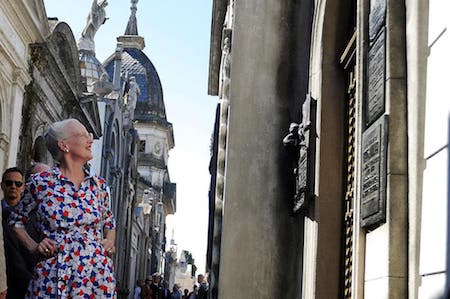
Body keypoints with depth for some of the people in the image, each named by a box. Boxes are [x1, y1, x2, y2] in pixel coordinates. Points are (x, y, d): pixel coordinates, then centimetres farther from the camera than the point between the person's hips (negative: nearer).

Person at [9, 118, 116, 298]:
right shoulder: (40, 182, 1)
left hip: (95, 272, 3)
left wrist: (110, 241, 7)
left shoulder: (98, 184, 9)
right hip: (51, 275, -2)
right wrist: (33, 246, 2)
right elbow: (16, 220, 15)